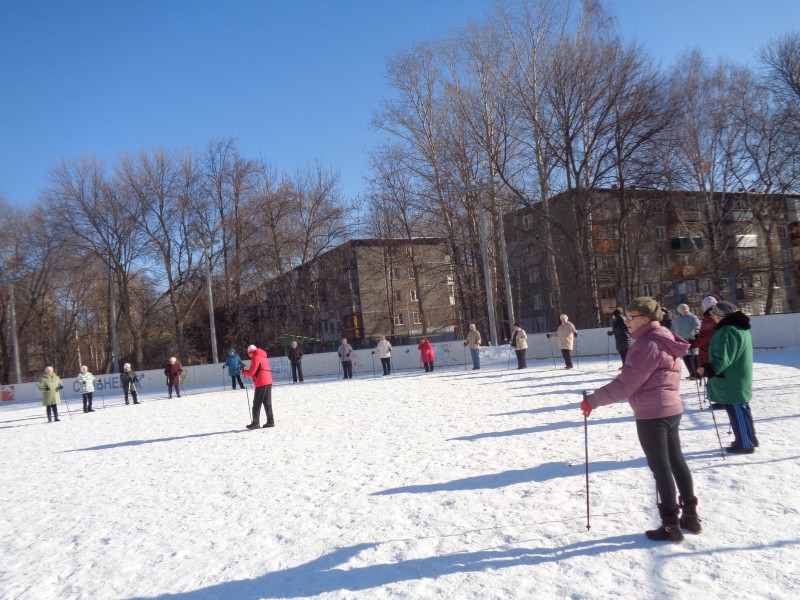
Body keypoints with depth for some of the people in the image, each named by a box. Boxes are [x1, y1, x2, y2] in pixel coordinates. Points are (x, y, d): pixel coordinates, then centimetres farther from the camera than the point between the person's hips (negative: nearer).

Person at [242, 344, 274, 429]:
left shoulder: (255, 358, -9)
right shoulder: (263, 356, 18)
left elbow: (251, 372, -11)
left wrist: (243, 372, 7)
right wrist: (247, 371, 13)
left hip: (261, 383, -8)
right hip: (268, 381, 8)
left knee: (257, 404, -3)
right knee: (267, 403, 10)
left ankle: (256, 423, -3)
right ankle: (270, 421, 10)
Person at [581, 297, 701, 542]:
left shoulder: (648, 344, -20)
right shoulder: (667, 341, 9)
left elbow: (626, 384, -23)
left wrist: (592, 400, -18)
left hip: (651, 414, -9)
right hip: (672, 410, 9)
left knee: (660, 468, 1)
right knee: (677, 461, 18)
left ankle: (671, 525, 11)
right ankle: (690, 516, 29)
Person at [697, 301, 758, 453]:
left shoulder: (728, 331, -25)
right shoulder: (740, 327, 10)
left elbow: (722, 360, -27)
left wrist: (706, 369, -14)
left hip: (731, 383, -10)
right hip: (739, 381, 10)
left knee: (737, 413, 1)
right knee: (742, 411, 20)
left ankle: (745, 444, 10)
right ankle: (749, 439, 31)